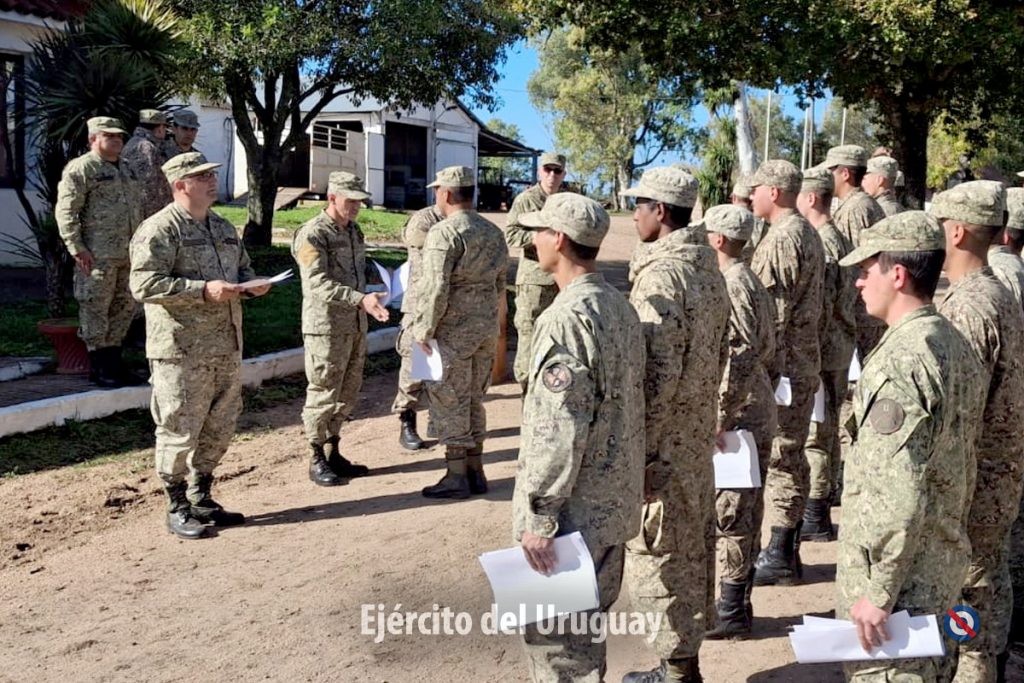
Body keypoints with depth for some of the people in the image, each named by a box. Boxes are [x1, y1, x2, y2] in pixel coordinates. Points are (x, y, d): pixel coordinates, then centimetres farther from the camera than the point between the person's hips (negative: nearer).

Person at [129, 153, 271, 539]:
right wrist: (203, 290, -24)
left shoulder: (224, 228, 15)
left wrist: (251, 285, 3)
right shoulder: (159, 230, -10)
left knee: (220, 428, 14)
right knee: (180, 431, 0)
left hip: (226, 347, 8)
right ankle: (177, 509, 14)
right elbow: (143, 285, -18)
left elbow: (243, 268, 27)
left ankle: (201, 498, 30)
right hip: (181, 351, -8)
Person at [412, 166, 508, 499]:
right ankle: (475, 471, 22)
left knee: (450, 403, 2)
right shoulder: (493, 232, 10)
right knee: (474, 399, 16)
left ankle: (457, 477, 8)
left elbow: (435, 289, -19)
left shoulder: (444, 234, -15)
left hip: (452, 331, -7)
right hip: (487, 327, 8)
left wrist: (423, 330, -11)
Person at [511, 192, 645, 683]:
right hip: (613, 504, 9)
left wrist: (538, 516, -19)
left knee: (556, 641, 4)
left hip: (573, 513, -9)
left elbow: (559, 431, -24)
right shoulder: (620, 307, 8)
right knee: (586, 630, 22)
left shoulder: (567, 318, -21)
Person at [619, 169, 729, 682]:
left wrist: (638, 448, -19)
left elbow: (658, 371, -24)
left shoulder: (660, 273, -19)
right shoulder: (707, 265, 8)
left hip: (665, 438, -9)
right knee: (691, 546, 17)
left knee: (657, 553, 3)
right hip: (699, 430, 9)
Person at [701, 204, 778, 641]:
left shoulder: (732, 283, -16)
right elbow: (765, 351, 18)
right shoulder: (749, 280, 15)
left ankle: (731, 613, 7)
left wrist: (721, 416, -22)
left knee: (729, 514, -2)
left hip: (738, 416, -10)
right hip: (758, 413, 10)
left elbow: (743, 355, -23)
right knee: (744, 511, 15)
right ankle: (737, 603, 26)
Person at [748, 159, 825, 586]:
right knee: (791, 455, 14)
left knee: (779, 456, -3)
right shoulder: (808, 233, 15)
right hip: (805, 360, 10)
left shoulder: (781, 239, -16)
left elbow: (775, 312, -20)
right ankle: (787, 550, 23)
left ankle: (780, 555, 5)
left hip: (782, 364, -10)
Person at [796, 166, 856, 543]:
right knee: (828, 425, 19)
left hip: (823, 347, -10)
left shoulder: (821, 243, -18)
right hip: (841, 345, 10)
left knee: (813, 429, -3)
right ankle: (825, 493, 33)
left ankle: (816, 516, 3)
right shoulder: (840, 238, 13)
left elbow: (821, 305, -22)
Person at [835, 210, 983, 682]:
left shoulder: (902, 358, -22)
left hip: (900, 572, -9)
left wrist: (875, 591, -21)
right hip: (945, 561, 10)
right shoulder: (955, 345, 8)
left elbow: (898, 492, -26)